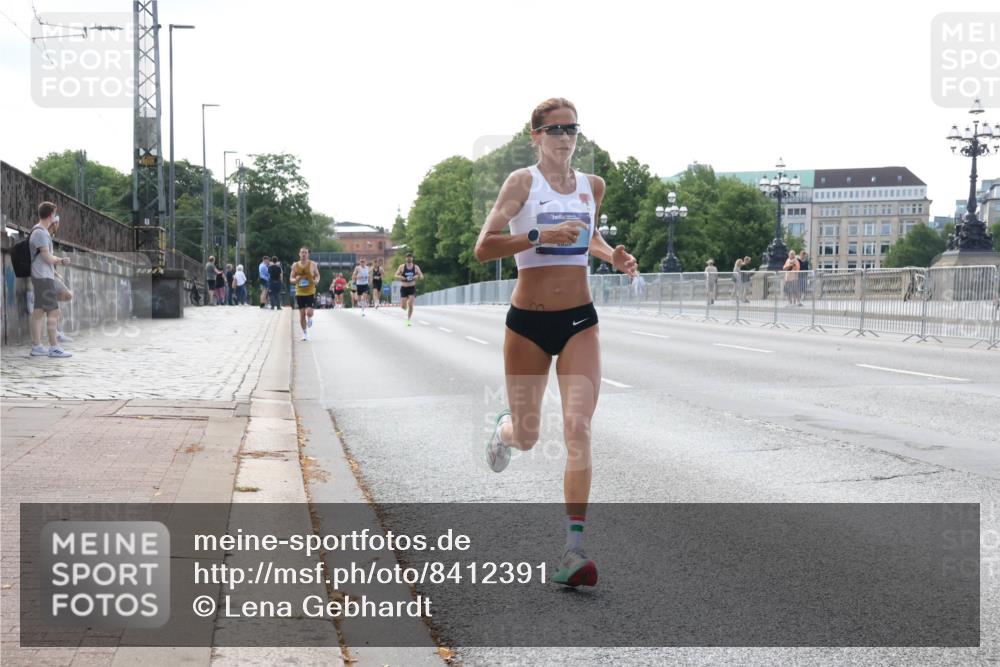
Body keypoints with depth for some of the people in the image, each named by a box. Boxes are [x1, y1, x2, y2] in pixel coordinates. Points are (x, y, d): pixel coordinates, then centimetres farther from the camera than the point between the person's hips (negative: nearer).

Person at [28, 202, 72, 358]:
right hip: (44, 277, -10)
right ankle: (54, 348, -9)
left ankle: (36, 346, 13)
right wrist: (59, 260, 2)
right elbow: (48, 258, -17)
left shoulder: (40, 231, 16)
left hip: (40, 277, 10)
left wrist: (58, 260, 6)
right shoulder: (40, 233, -15)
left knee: (38, 311, 10)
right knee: (53, 311, -9)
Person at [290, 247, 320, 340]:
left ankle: (309, 319, 23)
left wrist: (316, 280, -15)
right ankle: (305, 333, 18)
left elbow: (317, 275, 8)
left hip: (311, 293, -2)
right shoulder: (295, 265, 1)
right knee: (302, 314, 4)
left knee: (309, 312, -15)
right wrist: (296, 280, -18)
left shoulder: (313, 264, -2)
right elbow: (291, 279, 6)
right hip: (299, 293, 2)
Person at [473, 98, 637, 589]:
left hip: (579, 321, 2)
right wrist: (542, 236, -25)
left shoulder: (593, 186, 8)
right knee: (526, 438, 9)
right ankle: (504, 427, 50)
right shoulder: (523, 181, -6)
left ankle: (574, 551, -12)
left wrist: (612, 256, 7)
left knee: (578, 429, -13)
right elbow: (484, 248, -14)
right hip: (527, 322, -2)